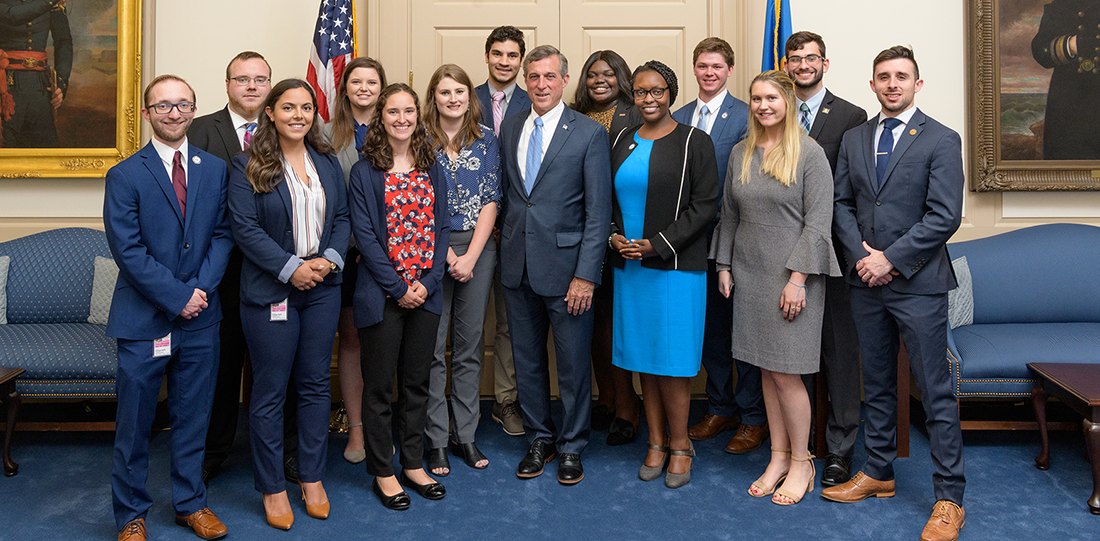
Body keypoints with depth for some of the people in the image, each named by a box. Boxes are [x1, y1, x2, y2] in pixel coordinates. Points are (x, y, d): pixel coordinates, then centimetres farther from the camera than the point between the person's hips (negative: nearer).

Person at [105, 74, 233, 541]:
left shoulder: (215, 169, 7)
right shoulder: (125, 176, -4)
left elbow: (222, 234, 3)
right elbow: (128, 250, -9)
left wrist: (201, 287, -11)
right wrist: (177, 297, -14)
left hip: (200, 317, 3)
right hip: (144, 319, -3)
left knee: (193, 418, 13)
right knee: (133, 424, 7)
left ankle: (190, 503, 30)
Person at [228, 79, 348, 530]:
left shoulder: (327, 162, 10)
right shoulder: (248, 166, -4)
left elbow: (342, 218, 9)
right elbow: (245, 227, -11)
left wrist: (329, 259, -9)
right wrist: (291, 268, -17)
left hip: (322, 289, 4)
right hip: (270, 290, -4)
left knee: (315, 384, 11)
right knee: (269, 391, 4)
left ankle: (312, 478, 25)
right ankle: (272, 487, 19)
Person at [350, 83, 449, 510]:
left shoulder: (432, 170, 9)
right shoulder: (364, 173, -3)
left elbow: (441, 228, 6)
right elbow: (365, 235, -9)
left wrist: (428, 282, -7)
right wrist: (399, 288, -14)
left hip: (426, 293, 4)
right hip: (381, 294, -4)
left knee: (417, 382, 13)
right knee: (379, 386, 6)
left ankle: (413, 465, 27)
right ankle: (382, 472, 20)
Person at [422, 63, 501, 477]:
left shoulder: (486, 140, 7)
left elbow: (490, 199, 2)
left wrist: (471, 256, -7)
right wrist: (446, 254, -10)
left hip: (477, 249, 2)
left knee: (470, 346, 8)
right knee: (432, 348, 1)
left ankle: (465, 435, 20)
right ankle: (436, 440, 13)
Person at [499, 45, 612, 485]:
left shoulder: (590, 133, -6)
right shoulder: (510, 128, 9)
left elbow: (598, 211, -9)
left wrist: (586, 275, -14)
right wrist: (507, 240, 6)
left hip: (566, 265, -4)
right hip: (517, 265, 4)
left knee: (574, 364, 6)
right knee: (527, 361, 14)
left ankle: (571, 447, 24)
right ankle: (539, 440, 31)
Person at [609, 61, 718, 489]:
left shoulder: (694, 142, -3)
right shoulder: (623, 141, 12)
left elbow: (705, 205, -8)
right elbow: (609, 198, 17)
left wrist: (657, 244, -14)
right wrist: (614, 236, -3)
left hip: (675, 267, -5)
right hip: (629, 265, 5)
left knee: (672, 359, -2)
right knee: (643, 356, 9)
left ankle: (679, 446, 14)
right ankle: (657, 442, 22)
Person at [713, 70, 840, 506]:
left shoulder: (809, 153, -6)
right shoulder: (740, 153, 10)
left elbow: (818, 221, -10)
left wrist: (798, 278, -16)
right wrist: (724, 265, 10)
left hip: (791, 274, -5)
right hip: (749, 273, 5)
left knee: (785, 373, -3)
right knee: (766, 370, 10)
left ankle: (801, 462, 15)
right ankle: (779, 457, 23)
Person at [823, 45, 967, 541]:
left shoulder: (941, 140, -3)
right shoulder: (853, 140, 11)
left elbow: (945, 216, -11)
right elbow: (841, 204, 10)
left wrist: (891, 258, -14)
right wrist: (862, 254, -6)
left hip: (917, 283, -5)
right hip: (865, 281, 5)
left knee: (935, 392, 0)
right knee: (877, 385, 15)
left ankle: (949, 498, 10)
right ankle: (878, 473, 29)